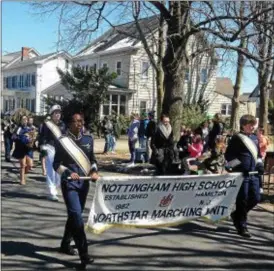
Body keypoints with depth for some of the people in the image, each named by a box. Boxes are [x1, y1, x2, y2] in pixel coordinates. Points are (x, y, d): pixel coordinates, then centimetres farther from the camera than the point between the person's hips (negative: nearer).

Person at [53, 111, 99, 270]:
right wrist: (68, 172, -21)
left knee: (75, 215, 16)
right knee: (76, 216, -13)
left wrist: (94, 171, -5)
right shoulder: (62, 141, -4)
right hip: (69, 183, -5)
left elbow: (93, 159, 14)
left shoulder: (88, 139, 7)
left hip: (84, 183, 5)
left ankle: (65, 244, 36)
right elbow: (56, 164, -4)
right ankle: (84, 254, -13)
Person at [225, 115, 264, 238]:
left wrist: (259, 164, 8)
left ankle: (237, 215, 30)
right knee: (242, 200, -2)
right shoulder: (237, 138, -6)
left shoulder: (254, 138, 15)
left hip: (253, 174, 7)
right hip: (241, 174, -7)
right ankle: (242, 226, 10)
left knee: (255, 198, 8)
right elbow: (228, 155, -9)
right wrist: (239, 166, -15)